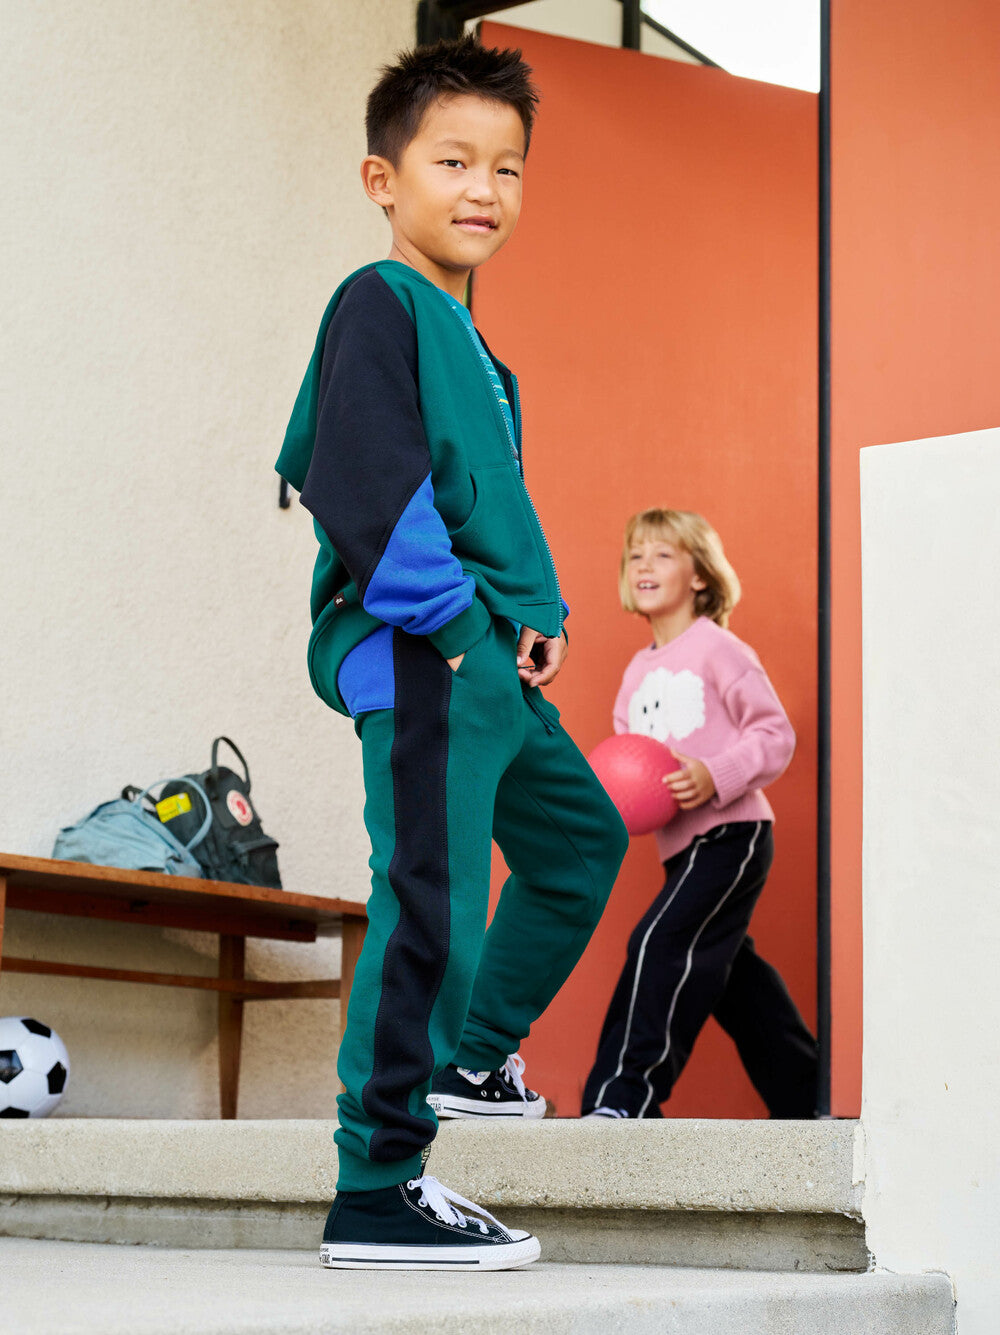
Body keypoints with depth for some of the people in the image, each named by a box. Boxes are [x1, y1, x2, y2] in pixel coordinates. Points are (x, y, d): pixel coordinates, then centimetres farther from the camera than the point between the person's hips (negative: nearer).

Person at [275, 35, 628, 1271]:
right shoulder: (379, 302, -6)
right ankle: (376, 1193, -11)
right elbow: (363, 477, -19)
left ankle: (472, 1058, 37)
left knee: (581, 836, 24)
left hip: (493, 661, 10)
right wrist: (447, 613, -19)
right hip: (423, 657, -10)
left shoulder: (467, 340, 22)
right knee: (433, 902, -14)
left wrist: (540, 615, 12)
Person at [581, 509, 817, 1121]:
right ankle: (806, 1099, 23)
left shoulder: (716, 648, -6)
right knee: (728, 968, 11)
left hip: (731, 831, -8)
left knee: (661, 944, -19)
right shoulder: (639, 673, 16)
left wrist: (714, 777, -22)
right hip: (683, 843, 8)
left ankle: (624, 1095, -19)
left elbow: (776, 735, -8)